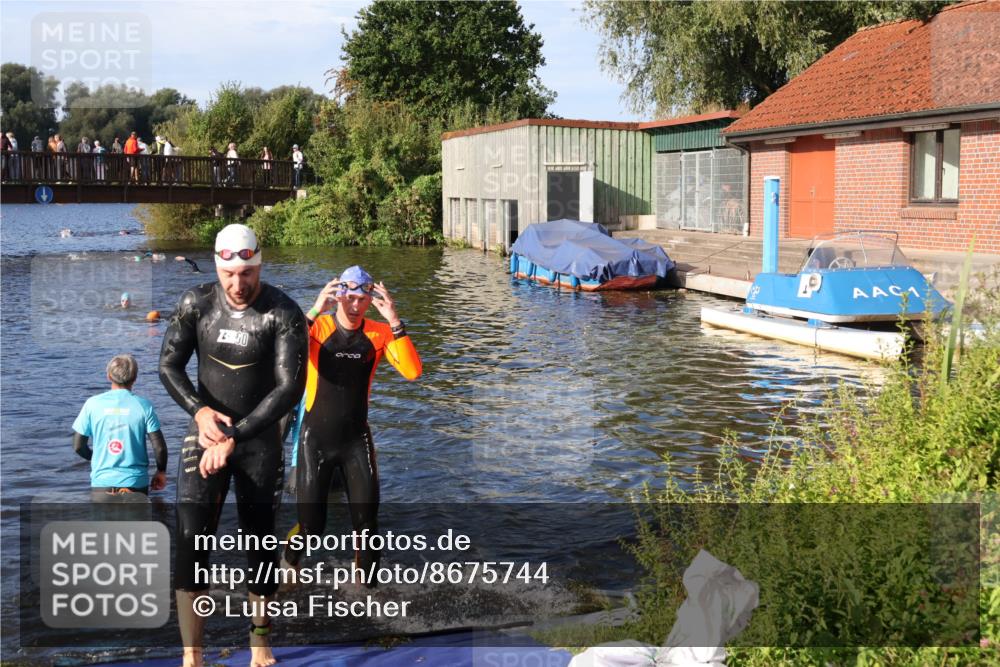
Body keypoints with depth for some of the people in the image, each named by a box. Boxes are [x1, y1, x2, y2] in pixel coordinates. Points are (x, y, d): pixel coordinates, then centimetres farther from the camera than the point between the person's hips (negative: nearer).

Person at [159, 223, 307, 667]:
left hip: (260, 439, -1)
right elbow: (169, 365, 2)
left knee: (260, 540, 5)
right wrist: (199, 411, -16)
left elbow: (290, 388, -19)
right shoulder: (197, 303, -5)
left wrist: (234, 437, -23)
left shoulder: (283, 313, -14)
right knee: (190, 537, -10)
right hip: (205, 435, 1)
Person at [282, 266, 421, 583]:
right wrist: (314, 312, -35)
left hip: (357, 439, 2)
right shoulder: (317, 327, -8)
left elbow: (412, 371, -16)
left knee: (367, 524, 0)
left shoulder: (379, 334, -2)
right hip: (315, 438, -2)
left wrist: (394, 321, -24)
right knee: (311, 527, 2)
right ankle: (290, 561, 36)